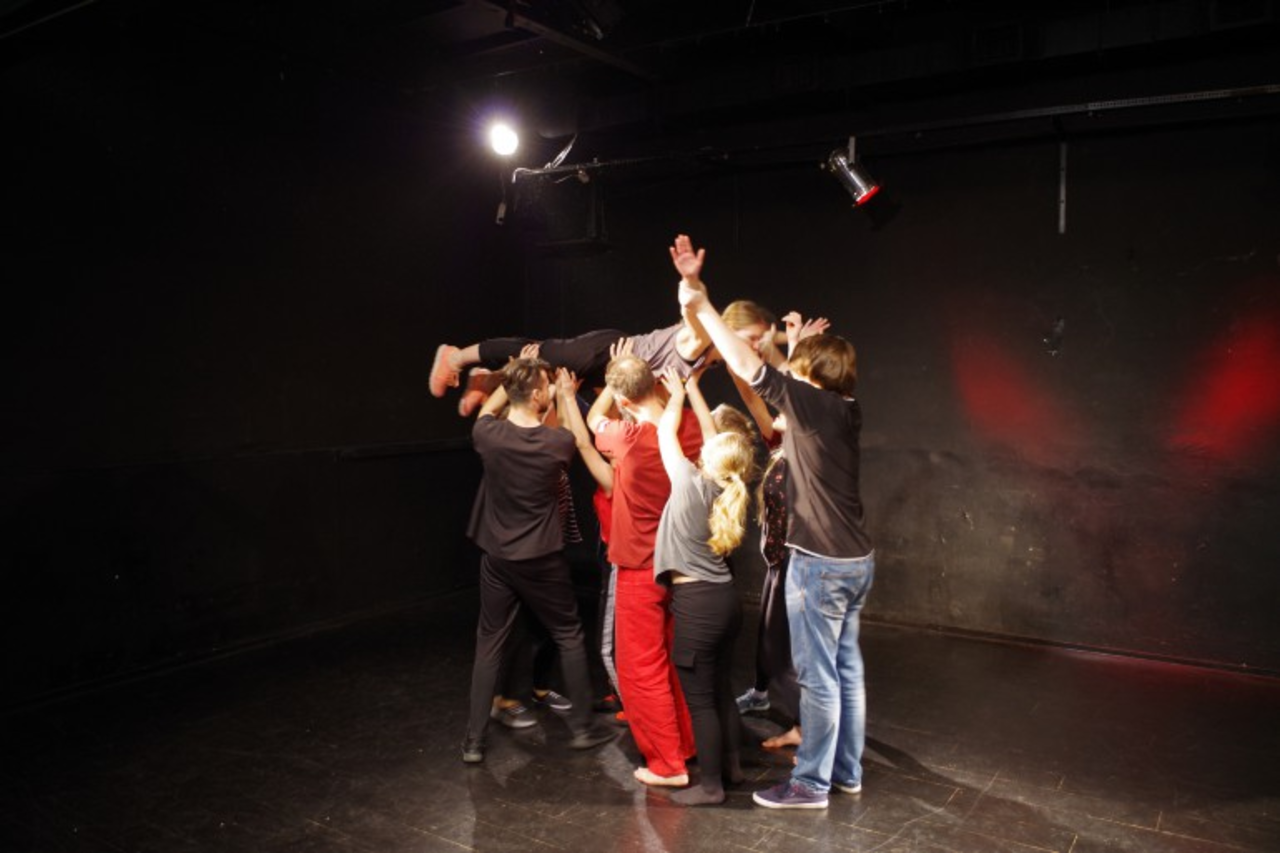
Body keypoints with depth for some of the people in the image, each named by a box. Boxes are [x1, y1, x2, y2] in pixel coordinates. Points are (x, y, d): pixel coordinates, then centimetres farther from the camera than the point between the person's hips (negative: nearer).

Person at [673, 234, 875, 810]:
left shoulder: (812, 402, -15)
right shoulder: (847, 410, 7)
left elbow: (748, 366, -18)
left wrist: (700, 302, -13)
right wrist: (804, 346, 22)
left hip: (821, 563, -9)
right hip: (856, 560, 9)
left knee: (817, 676, 1)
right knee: (845, 668, 16)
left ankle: (811, 784, 13)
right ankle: (847, 771, 29)